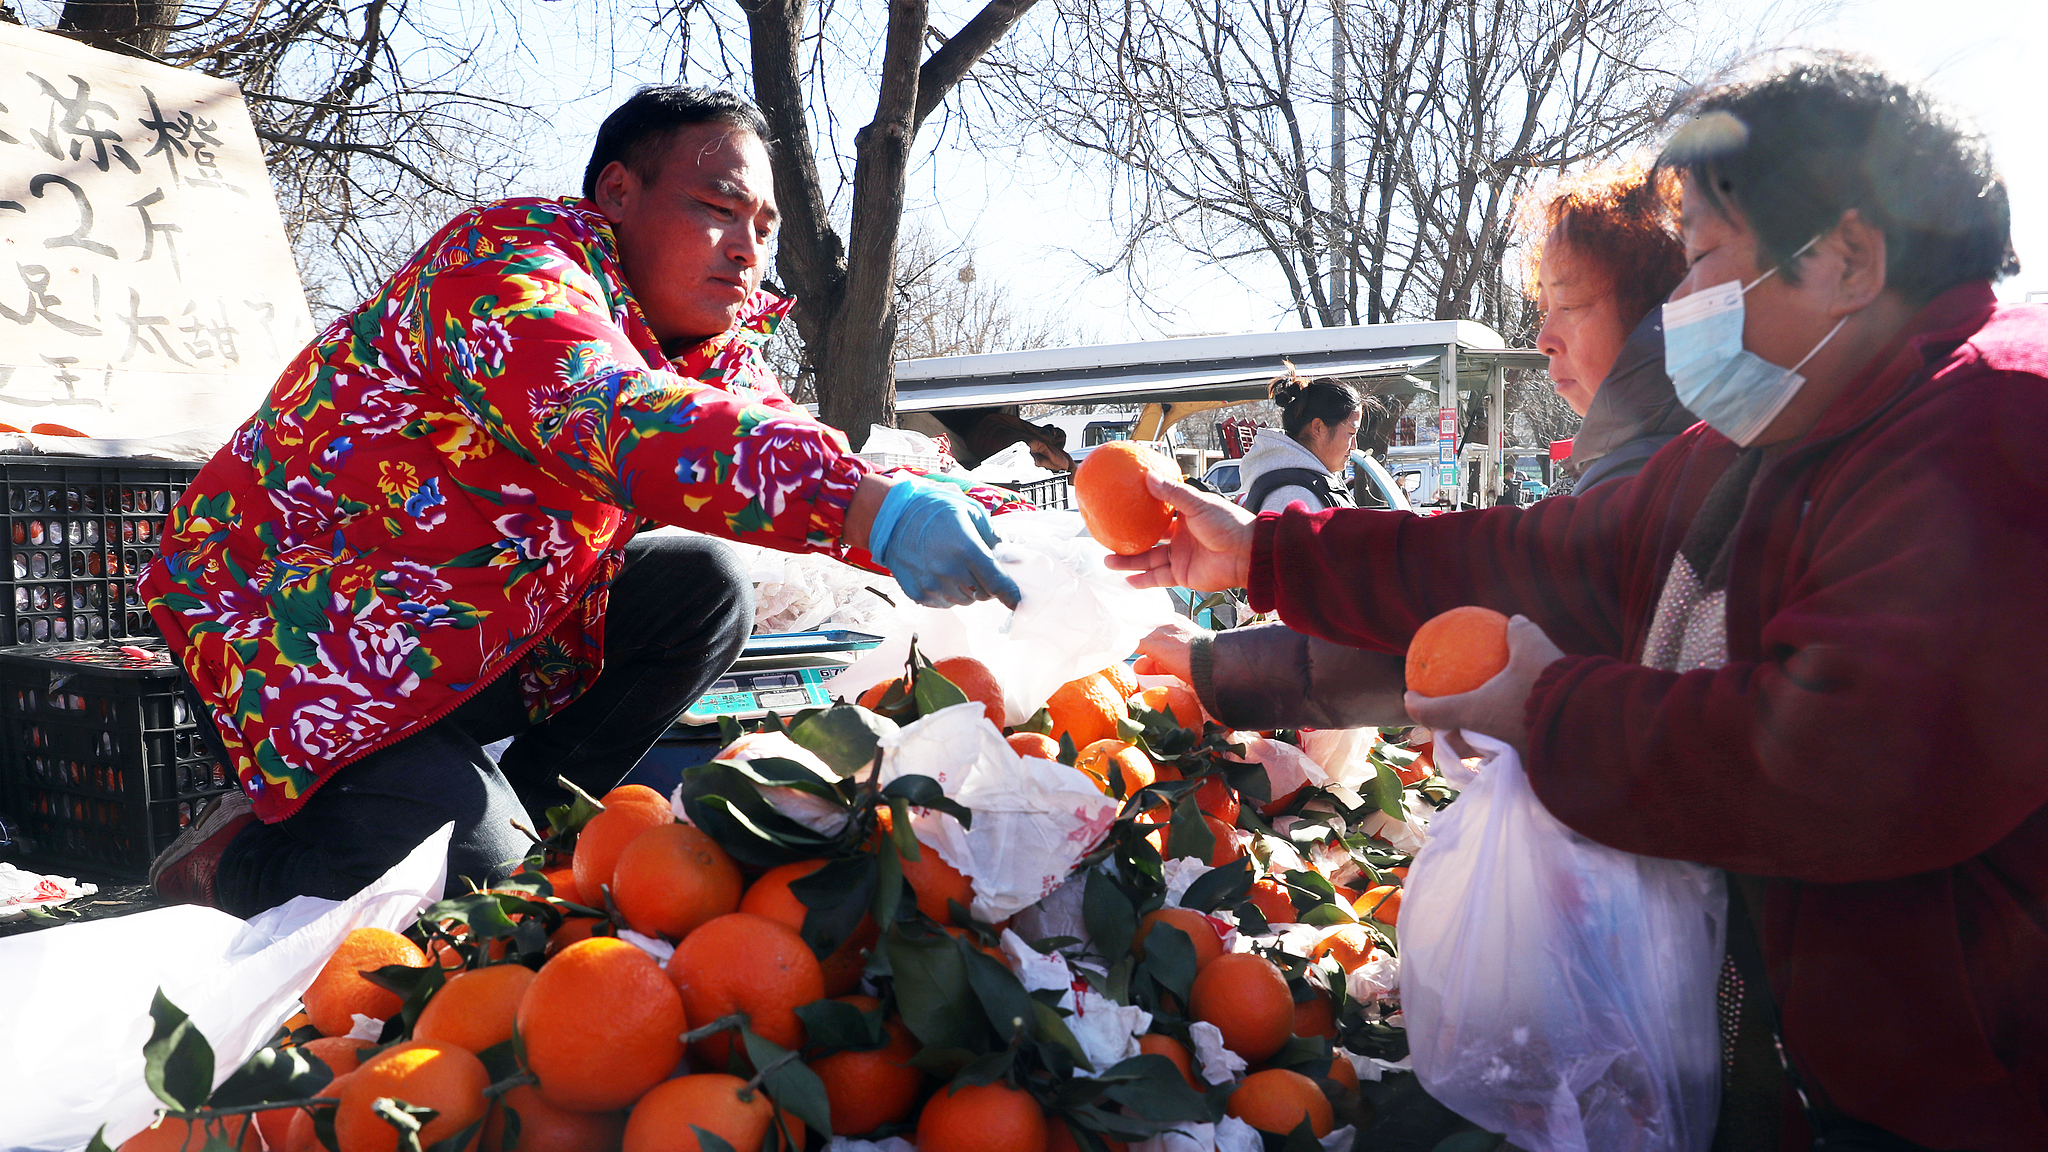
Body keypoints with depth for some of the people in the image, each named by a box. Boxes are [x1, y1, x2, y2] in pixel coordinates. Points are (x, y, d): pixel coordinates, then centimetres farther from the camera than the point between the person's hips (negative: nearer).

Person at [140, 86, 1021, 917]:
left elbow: (800, 456, -3)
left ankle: (521, 820, 0)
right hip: (303, 627, -7)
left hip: (483, 628, 8)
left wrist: (983, 522, -21)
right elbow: (621, 423, -42)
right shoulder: (508, 266, -22)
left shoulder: (716, 345, 3)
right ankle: (238, 858, 9)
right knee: (476, 883, -20)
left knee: (704, 587, -8)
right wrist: (876, 509, -54)